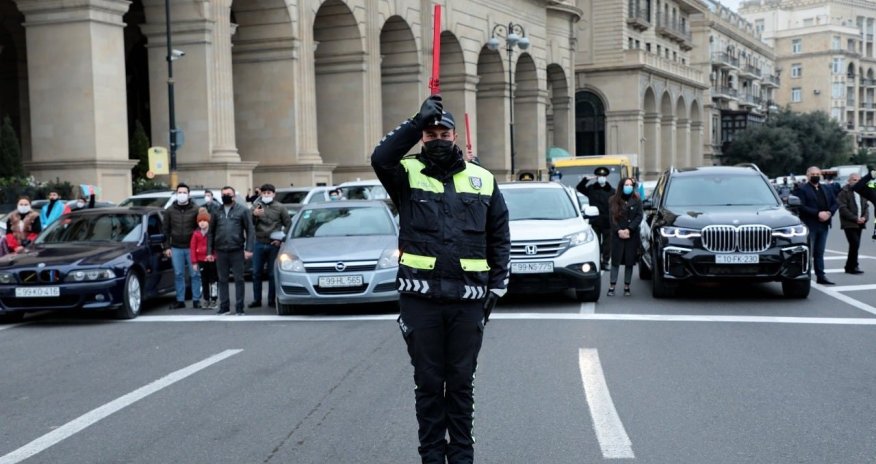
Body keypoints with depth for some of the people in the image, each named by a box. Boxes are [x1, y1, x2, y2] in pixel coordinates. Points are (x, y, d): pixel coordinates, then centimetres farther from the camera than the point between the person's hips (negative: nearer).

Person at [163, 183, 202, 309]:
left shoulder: (195, 210, 0)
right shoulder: (170, 211, 7)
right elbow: (166, 230, 9)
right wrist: (167, 247, 3)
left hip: (192, 247, -2)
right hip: (176, 248, 2)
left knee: (195, 274, 0)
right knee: (178, 275, 6)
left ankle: (196, 300, 7)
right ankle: (180, 300, 13)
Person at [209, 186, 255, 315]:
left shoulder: (242, 210, 2)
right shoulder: (217, 212, 11)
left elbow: (250, 230, -2)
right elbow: (211, 232, 11)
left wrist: (248, 249, -11)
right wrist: (210, 251, 5)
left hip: (237, 251, -3)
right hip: (221, 251, 3)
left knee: (239, 279, 1)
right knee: (222, 280, 7)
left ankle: (239, 307, 5)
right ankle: (224, 306, 14)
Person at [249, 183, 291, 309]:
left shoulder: (280, 208, 4)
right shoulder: (256, 206, 6)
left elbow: (288, 224, 7)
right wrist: (254, 215, -19)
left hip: (274, 245, -1)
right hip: (259, 244, 1)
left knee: (272, 274, 3)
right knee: (256, 273, 4)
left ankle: (272, 300, 10)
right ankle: (257, 299, 12)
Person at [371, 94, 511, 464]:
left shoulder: (482, 180, 10)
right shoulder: (408, 175, 3)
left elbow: (499, 238, 12)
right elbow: (381, 158, -20)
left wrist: (497, 286, 5)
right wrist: (418, 120, -21)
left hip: (468, 299, 2)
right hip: (420, 297, -1)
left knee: (461, 382, 11)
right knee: (428, 382, 8)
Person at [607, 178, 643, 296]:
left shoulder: (637, 200, 6)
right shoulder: (614, 200, 5)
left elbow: (639, 216, -2)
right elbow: (612, 218, 1)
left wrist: (629, 229, -13)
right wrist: (619, 231, -13)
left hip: (632, 236, 1)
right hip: (617, 236, -1)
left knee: (630, 262, 2)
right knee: (616, 261, -2)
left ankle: (627, 287, 8)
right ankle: (611, 286, -1)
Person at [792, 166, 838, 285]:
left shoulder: (827, 190, 18)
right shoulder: (801, 189, -4)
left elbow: (834, 203, 14)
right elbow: (801, 207, -15)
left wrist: (829, 213, -7)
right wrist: (817, 213, -20)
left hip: (823, 225, 6)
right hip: (809, 226, -6)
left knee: (820, 253, 10)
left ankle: (820, 276, 13)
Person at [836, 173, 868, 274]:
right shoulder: (844, 192, -7)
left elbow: (866, 206, 16)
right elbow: (843, 209, -13)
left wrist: (864, 217, -4)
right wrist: (855, 218, -16)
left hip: (859, 223, 7)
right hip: (849, 223, -7)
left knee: (855, 245, 8)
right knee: (855, 244, -14)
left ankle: (849, 267, 16)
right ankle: (853, 266, -6)